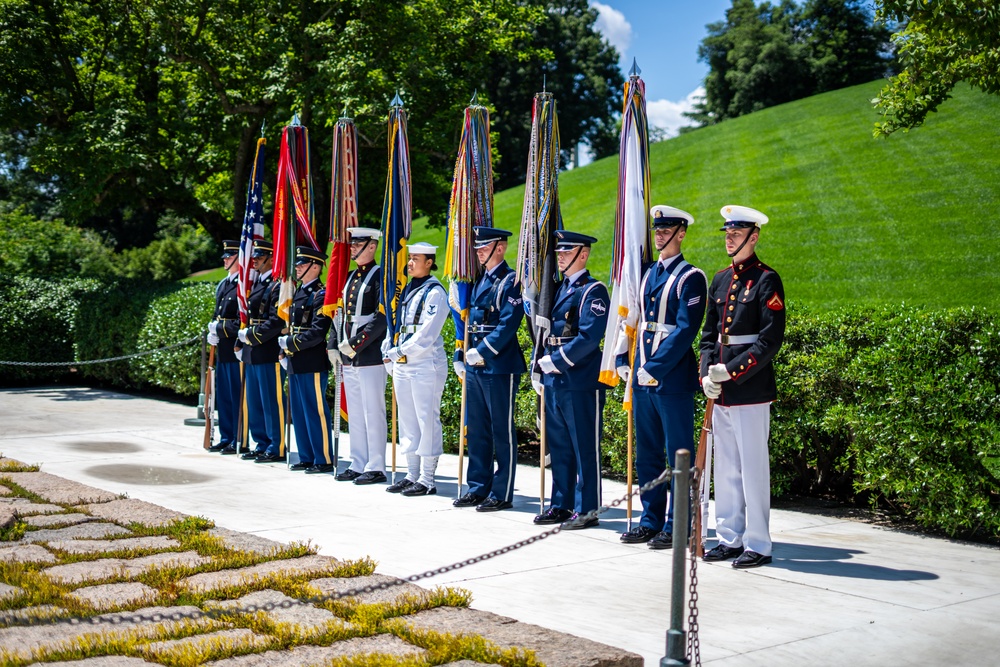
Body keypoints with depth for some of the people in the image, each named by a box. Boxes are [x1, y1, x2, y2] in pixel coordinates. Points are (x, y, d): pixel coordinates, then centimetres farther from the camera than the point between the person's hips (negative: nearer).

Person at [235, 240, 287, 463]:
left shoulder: (278, 285, -13)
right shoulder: (256, 283, 16)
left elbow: (277, 321, -21)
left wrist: (251, 335, -16)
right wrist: (241, 343, 12)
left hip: (270, 353, -10)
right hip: (252, 353, 10)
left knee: (272, 401, -3)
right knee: (254, 401, 15)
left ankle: (277, 448, 5)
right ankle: (262, 444, 24)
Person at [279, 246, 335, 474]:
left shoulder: (321, 295, -12)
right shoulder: (299, 293, 16)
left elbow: (318, 332, -20)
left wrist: (290, 343, -16)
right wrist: (286, 350, 11)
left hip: (313, 364, -10)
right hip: (296, 363, 10)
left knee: (315, 412, -5)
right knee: (298, 412, 13)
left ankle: (324, 460, 2)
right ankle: (306, 458, 22)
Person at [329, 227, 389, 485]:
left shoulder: (379, 276, -9)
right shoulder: (350, 277, 16)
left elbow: (381, 317, -17)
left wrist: (356, 343, -19)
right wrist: (334, 345, 10)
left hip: (370, 356, -8)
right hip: (349, 357, 8)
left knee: (373, 412, -4)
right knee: (355, 413, 12)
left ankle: (376, 467, 2)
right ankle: (358, 464, 19)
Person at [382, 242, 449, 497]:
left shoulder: (434, 292, -9)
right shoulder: (406, 289, 15)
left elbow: (427, 333, -16)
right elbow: (395, 323, 19)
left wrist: (402, 352, -14)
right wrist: (390, 350, 4)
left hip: (426, 364, -8)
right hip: (402, 365, 9)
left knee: (427, 420, -4)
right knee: (407, 420, 12)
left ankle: (427, 480, 0)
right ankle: (412, 474, 20)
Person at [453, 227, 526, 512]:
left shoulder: (510, 281, -9)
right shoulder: (478, 281, 15)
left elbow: (508, 324, -18)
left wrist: (482, 352, -20)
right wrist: (461, 356, 12)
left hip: (499, 367, -8)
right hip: (475, 367, 8)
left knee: (502, 433, -1)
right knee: (476, 430, 13)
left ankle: (502, 494, 5)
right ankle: (478, 488, 21)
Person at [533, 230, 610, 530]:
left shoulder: (592, 290, -9)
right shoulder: (559, 289, 17)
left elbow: (589, 337, -20)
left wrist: (557, 361, -18)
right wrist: (542, 371, 14)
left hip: (581, 382, -9)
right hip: (555, 381, 9)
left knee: (585, 448, -1)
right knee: (559, 446, 14)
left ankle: (586, 510, 4)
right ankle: (561, 505, 22)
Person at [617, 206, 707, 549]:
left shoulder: (690, 277, -9)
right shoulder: (646, 274, 14)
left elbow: (686, 330, -17)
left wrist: (655, 367, -19)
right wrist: (624, 361, 7)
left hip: (673, 379, -8)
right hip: (642, 379, 8)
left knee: (678, 456, 1)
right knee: (647, 455, 13)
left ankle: (676, 526, 7)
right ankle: (651, 520, 22)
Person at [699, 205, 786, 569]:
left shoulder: (766, 280, -7)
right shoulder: (720, 280, 14)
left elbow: (770, 341, -13)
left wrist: (730, 371, -16)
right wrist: (707, 375, 1)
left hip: (751, 389, -7)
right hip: (721, 392, 7)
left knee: (753, 468, -2)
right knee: (725, 469, 12)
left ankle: (758, 545, 6)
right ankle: (730, 539, 21)